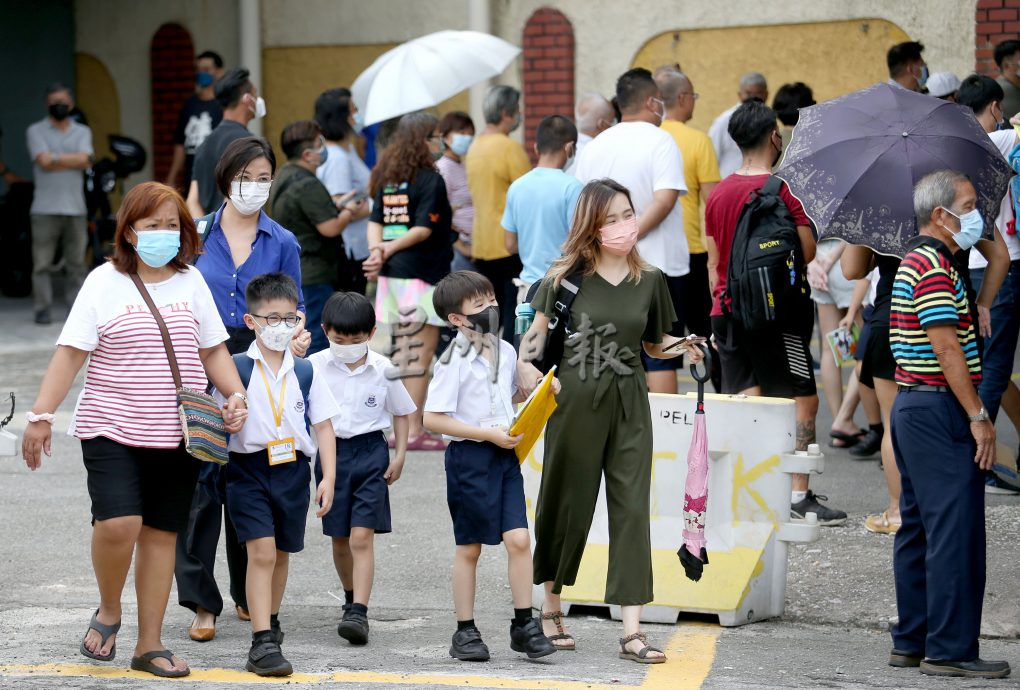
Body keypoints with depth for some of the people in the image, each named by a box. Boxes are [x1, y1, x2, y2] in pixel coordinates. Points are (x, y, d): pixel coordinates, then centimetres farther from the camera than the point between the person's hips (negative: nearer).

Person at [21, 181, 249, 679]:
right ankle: (108, 611, 7)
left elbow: (213, 350, 15)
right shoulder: (105, 282, -2)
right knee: (119, 523, -21)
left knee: (161, 534, 5)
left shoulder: (191, 282, 9)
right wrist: (41, 415, -12)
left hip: (179, 433, 4)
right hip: (113, 429, -4)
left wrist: (236, 395, -1)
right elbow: (70, 353, -5)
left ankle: (150, 644, 14)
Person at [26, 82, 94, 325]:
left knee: (76, 263, 4)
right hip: (45, 209, -2)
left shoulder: (82, 132, 14)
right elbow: (44, 161, -10)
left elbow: (83, 160, -4)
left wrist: (55, 158, -6)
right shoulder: (36, 131, 6)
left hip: (75, 207, 2)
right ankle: (43, 308, 2)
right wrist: (71, 160, -4)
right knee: (42, 263, -3)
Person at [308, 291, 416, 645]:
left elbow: (401, 412, 8)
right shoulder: (314, 366, -4)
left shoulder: (383, 369, -4)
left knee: (362, 537, -13)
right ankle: (351, 597, 35)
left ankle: (359, 613, -17)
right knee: (339, 539, 13)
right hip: (331, 452, 2)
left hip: (370, 451, -2)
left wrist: (399, 455, 2)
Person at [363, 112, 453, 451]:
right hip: (422, 274, -8)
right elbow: (425, 228, -16)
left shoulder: (387, 178, 12)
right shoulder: (431, 179, -10)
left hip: (392, 274, 8)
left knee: (403, 353, 13)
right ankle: (413, 431, -3)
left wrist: (378, 251, -8)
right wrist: (389, 252, -8)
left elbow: (375, 222, 7)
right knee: (421, 353, -4)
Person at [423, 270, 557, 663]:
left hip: (505, 454, 5)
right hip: (469, 455, -5)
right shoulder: (454, 361, -13)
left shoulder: (506, 352, 7)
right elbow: (433, 418, -17)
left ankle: (524, 625, 7)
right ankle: (465, 632, 15)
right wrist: (490, 434, -19)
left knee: (519, 539, -3)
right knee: (469, 547, 5)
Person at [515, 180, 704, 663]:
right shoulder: (568, 274, -2)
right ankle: (550, 609, 30)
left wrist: (685, 347, -3)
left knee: (632, 509, -4)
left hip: (628, 404, 2)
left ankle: (631, 632, -5)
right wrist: (524, 364, -16)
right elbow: (538, 331, 2)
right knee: (568, 504, 9)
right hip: (575, 400, -2)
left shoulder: (649, 280, 6)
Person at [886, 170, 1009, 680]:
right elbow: (947, 349, -20)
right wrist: (978, 417, -19)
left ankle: (911, 641, 18)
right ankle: (950, 649, -8)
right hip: (940, 410, -11)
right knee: (955, 532, -9)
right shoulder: (935, 267, -15)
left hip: (912, 406, 11)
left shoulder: (913, 262, 17)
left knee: (919, 529, 13)